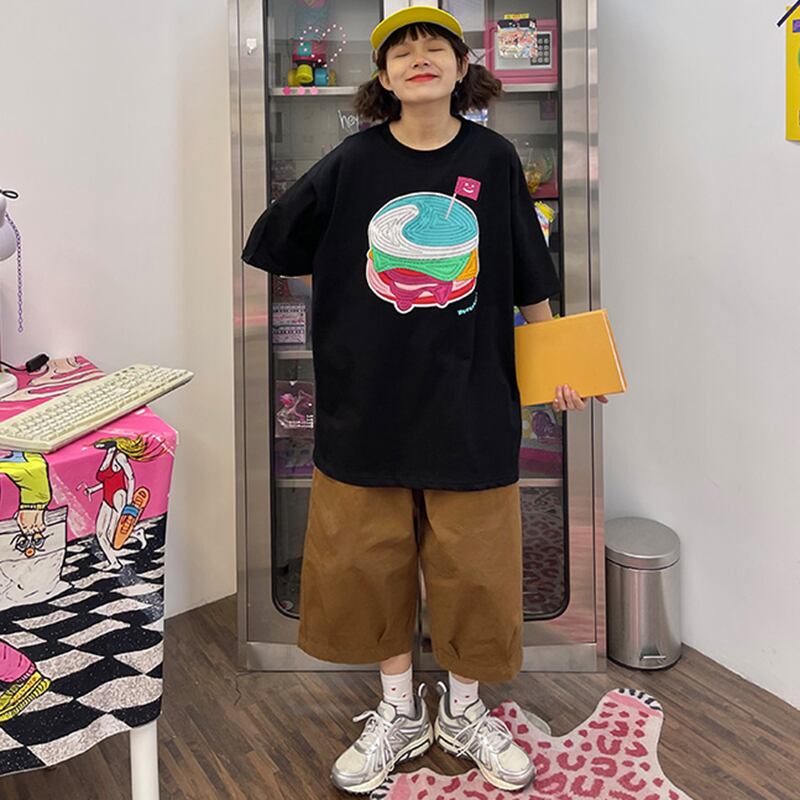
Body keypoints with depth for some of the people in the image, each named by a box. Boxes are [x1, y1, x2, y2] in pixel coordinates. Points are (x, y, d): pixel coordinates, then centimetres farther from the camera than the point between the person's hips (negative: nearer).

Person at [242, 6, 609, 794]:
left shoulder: (492, 158, -2)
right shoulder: (354, 160, -3)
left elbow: (528, 278, 6)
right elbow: (277, 243, 9)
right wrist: (350, 301, 8)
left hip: (469, 400, 0)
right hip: (368, 398, 1)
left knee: (474, 563, 8)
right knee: (366, 559, 10)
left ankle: (462, 711, 33)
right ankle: (399, 709, 32)